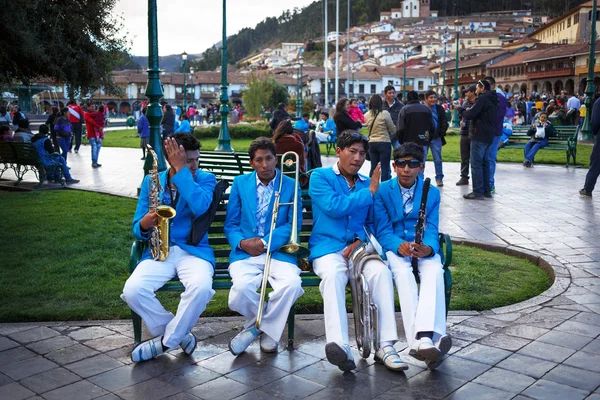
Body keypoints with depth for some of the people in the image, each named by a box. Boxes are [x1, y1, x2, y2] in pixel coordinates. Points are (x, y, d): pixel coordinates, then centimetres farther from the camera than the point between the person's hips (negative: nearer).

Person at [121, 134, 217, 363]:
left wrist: (181, 170, -19)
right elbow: (137, 229, 10)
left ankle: (167, 341, -9)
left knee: (201, 288, -34)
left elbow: (199, 207, -22)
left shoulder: (206, 179, 2)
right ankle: (181, 334, -4)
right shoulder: (151, 181, 8)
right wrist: (145, 224, -16)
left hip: (194, 251, -2)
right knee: (132, 290, -26)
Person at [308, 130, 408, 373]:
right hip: (328, 247, -3)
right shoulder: (320, 177, 5)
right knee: (333, 274, -36)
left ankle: (385, 346, -28)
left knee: (381, 271, -28)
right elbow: (334, 207, -12)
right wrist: (369, 192, -7)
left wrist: (360, 240, -2)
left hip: (358, 247, 4)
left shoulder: (367, 184, 19)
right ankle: (340, 346, -48)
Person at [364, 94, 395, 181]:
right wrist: (390, 135, 16)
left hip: (372, 143, 5)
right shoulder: (385, 113, -12)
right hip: (384, 143, -5)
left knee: (373, 167, 10)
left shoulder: (367, 115, 1)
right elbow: (393, 129, -4)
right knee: (385, 168, 1)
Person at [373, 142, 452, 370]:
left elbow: (431, 230, -2)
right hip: (394, 247, -2)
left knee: (435, 271, -33)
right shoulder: (382, 191, 1)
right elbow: (383, 231, -5)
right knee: (403, 273, -35)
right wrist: (399, 246, -28)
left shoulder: (432, 193, 8)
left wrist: (428, 248, -27)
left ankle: (425, 336, -50)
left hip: (422, 248, 2)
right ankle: (422, 341, -47)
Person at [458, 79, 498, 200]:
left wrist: (461, 110, 1)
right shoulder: (493, 100, 18)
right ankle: (487, 190, 16)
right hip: (490, 136, 9)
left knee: (476, 164, -6)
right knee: (485, 163, 13)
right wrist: (466, 111, 10)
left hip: (480, 136, -9)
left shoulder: (483, 98, -12)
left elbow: (470, 115, -17)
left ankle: (478, 192, -6)